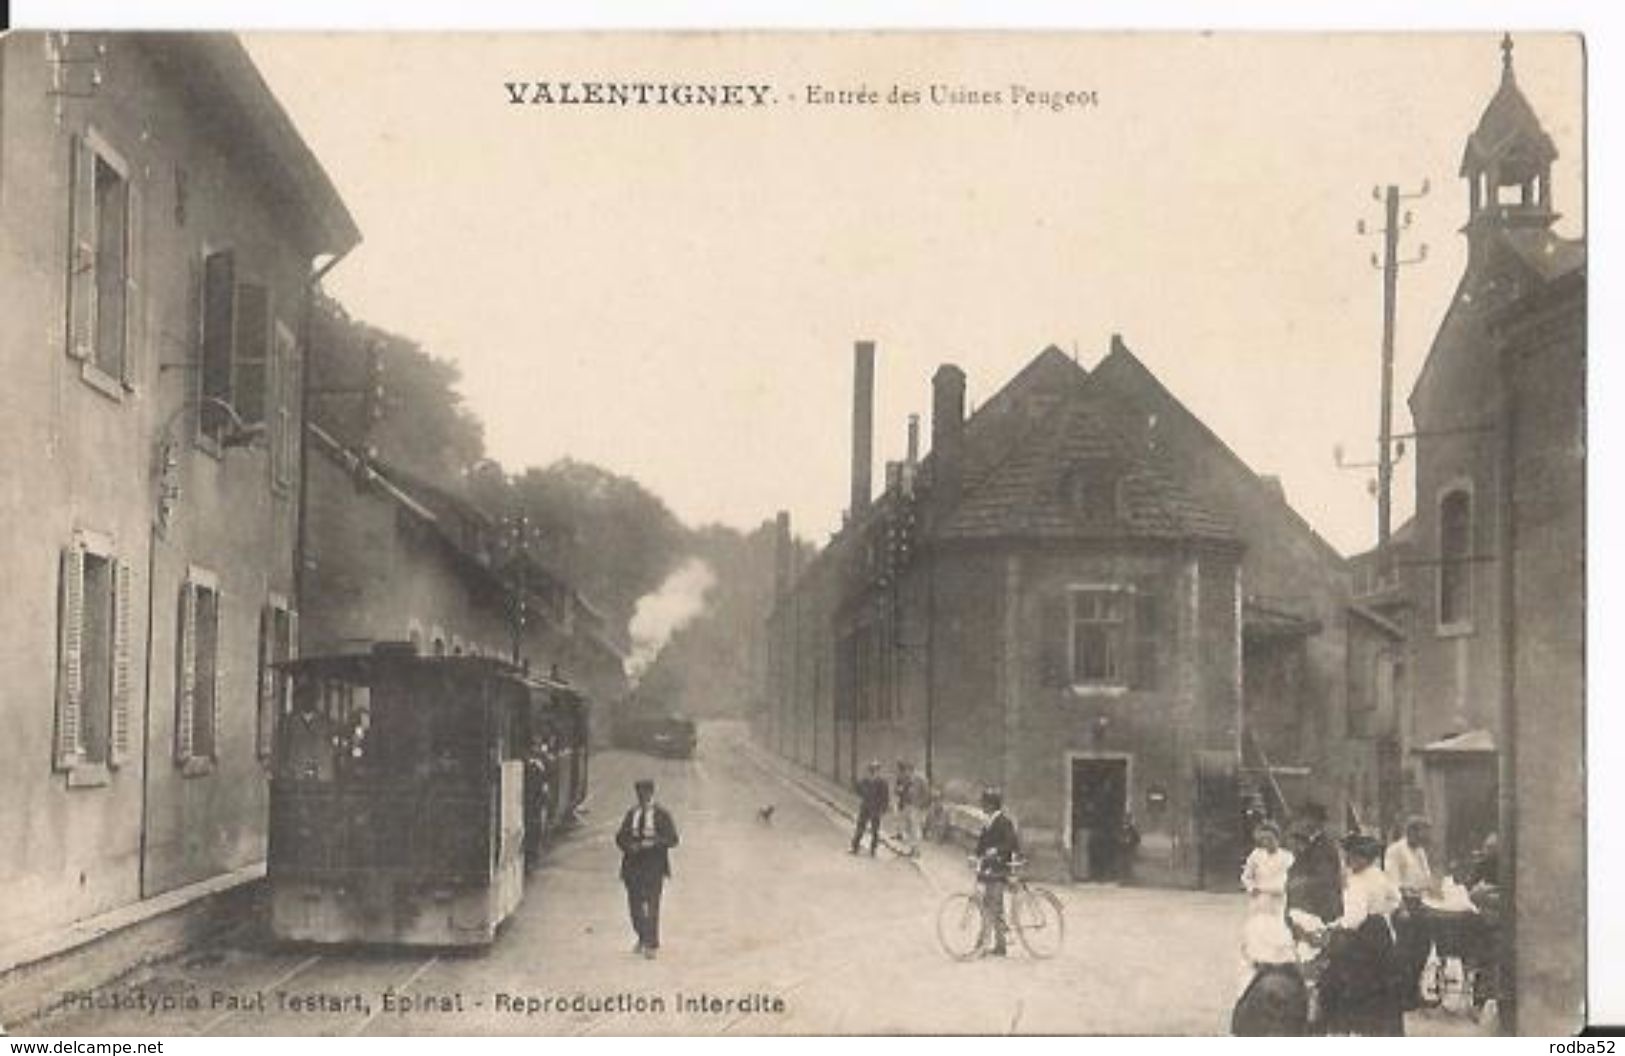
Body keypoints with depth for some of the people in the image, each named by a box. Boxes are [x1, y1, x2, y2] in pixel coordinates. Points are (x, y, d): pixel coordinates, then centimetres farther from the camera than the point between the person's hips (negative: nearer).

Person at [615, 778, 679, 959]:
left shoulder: (661, 814, 1)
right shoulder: (631, 814, 12)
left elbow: (672, 839, -3)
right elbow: (620, 837, 13)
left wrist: (653, 843, -19)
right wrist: (629, 846, -8)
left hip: (654, 867, -4)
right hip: (633, 866, 4)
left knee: (652, 905, -10)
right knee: (635, 904, 7)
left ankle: (651, 945, -8)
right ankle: (643, 939, 27)